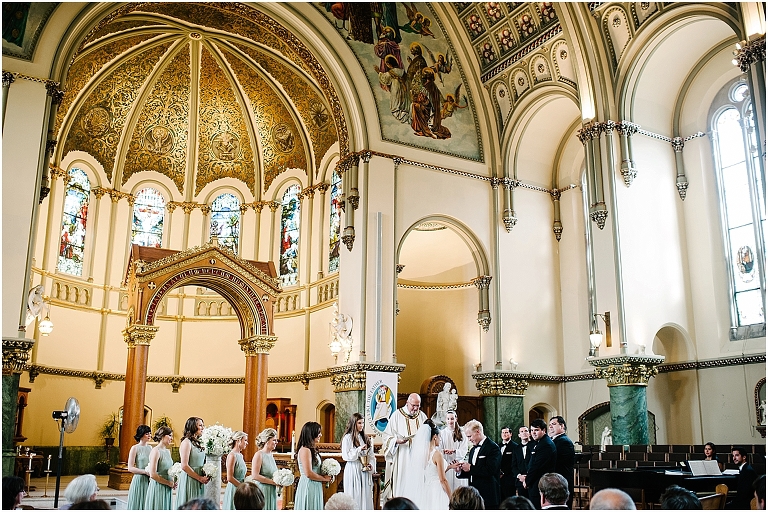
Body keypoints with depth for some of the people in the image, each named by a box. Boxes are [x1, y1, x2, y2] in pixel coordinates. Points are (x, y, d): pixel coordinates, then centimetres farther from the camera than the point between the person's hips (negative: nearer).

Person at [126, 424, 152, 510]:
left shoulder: (150, 448, 11)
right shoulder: (135, 448, -5)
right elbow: (130, 468, -9)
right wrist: (145, 471, -16)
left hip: (150, 481, 5)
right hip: (139, 480, -5)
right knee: (138, 504, -1)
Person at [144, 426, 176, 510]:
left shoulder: (167, 451, 12)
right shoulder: (156, 451, -13)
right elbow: (152, 474, -19)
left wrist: (172, 482, 8)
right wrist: (168, 482, -12)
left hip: (167, 489, 8)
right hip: (158, 488, -8)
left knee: (166, 508, 9)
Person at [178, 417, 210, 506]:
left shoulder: (198, 443, 13)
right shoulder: (186, 442, -10)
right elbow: (184, 466, -16)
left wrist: (205, 477, 3)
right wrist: (200, 478, -12)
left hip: (198, 483, 8)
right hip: (189, 481, -8)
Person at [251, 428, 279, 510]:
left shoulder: (271, 455, 12)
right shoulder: (259, 455, -11)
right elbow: (255, 476, -19)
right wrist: (274, 482, -17)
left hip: (272, 492, 8)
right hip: (262, 490, -8)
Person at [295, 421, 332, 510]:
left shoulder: (312, 449, 12)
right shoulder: (305, 450, -17)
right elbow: (309, 474, -22)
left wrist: (324, 477, 5)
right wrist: (324, 479, -9)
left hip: (315, 487, 9)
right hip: (308, 486, -9)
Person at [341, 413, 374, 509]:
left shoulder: (364, 437, 12)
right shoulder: (347, 438, -6)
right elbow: (345, 456, -11)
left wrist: (370, 465, 0)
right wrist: (359, 450, -18)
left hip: (364, 471, 5)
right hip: (353, 470, -5)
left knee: (365, 496, 4)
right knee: (355, 497, -2)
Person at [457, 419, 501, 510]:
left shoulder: (493, 447, -10)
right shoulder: (473, 450, 18)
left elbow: (490, 470, -21)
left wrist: (470, 468, -17)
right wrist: (460, 471, 2)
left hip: (488, 495, -8)